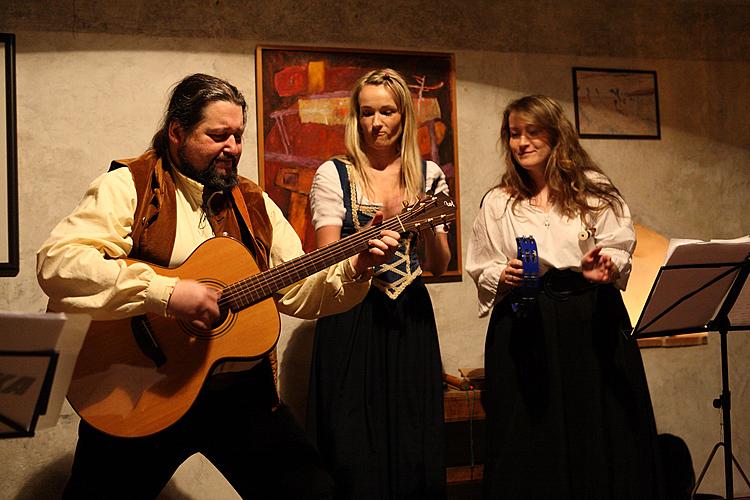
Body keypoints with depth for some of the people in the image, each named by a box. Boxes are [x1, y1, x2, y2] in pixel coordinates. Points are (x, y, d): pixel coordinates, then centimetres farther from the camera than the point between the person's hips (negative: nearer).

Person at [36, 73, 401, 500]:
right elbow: (56, 264, -22)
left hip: (243, 391, 5)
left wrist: (356, 268, -7)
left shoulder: (253, 203, 11)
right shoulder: (128, 186, -7)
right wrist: (164, 293, -28)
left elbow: (299, 292, 10)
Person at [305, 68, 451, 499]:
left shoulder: (428, 174, 8)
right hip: (351, 321, -3)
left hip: (410, 318, 3)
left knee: (415, 449, 6)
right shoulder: (333, 174, 0)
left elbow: (440, 265, 7)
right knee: (355, 452, 0)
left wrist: (428, 224, -12)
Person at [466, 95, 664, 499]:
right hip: (525, 328, 1)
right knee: (531, 443, 2)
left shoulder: (594, 190, 7)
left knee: (601, 434, 1)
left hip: (593, 321, 0)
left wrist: (606, 267, -19)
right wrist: (503, 278, -11)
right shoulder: (497, 204, 12)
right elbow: (480, 272, 10)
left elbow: (621, 252, 2)